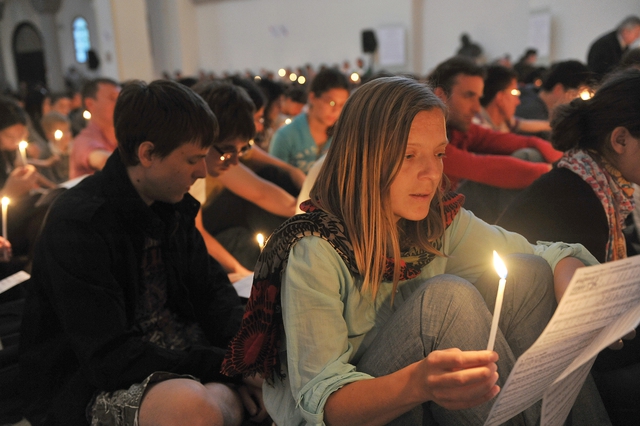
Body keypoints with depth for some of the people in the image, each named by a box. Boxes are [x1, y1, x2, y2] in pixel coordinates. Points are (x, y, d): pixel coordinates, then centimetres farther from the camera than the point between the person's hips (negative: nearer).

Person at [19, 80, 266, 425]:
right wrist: (227, 365, -24)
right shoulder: (76, 225, -22)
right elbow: (109, 357, -25)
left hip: (170, 346, 8)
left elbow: (211, 287, 7)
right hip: (88, 382, -7)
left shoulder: (172, 202, 1)